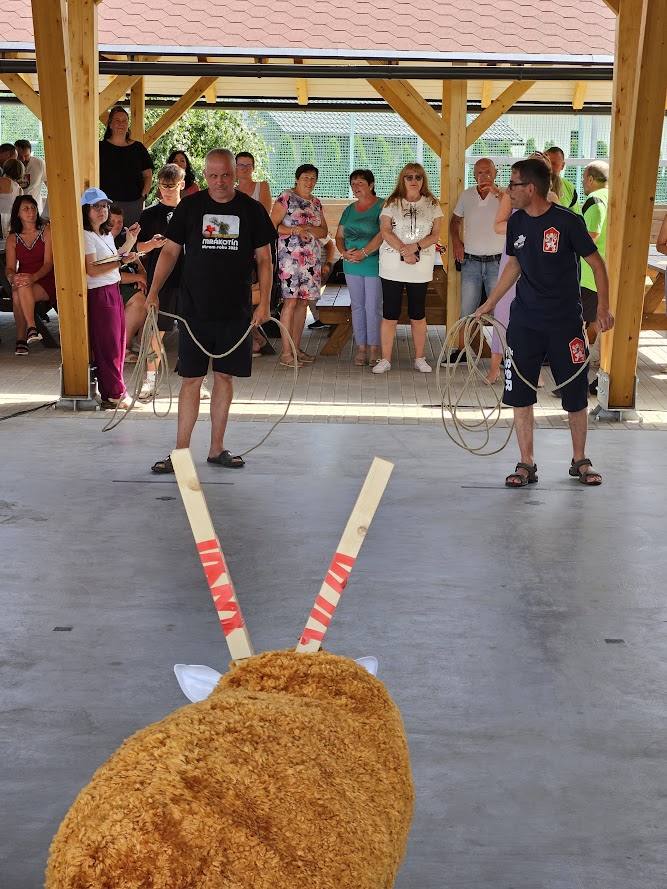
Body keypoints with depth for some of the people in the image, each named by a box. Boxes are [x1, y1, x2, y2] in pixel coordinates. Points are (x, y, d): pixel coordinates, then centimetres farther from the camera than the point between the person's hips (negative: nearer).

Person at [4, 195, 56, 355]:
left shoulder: (46, 231, 1)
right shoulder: (13, 238, 10)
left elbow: (48, 263, -8)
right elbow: (9, 268, 0)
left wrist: (33, 277, -30)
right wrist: (13, 277, -27)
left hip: (46, 283, -3)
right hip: (24, 280, 3)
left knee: (19, 293, -34)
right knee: (17, 292, -34)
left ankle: (21, 339, -32)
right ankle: (31, 329, -31)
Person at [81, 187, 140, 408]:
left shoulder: (106, 234, 16)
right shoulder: (86, 236, -13)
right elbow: (92, 270, -20)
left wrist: (130, 241, 13)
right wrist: (122, 261, -24)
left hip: (114, 290, 9)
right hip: (99, 294, -9)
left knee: (118, 342, 11)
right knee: (108, 345, -4)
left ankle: (115, 390, 19)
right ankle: (114, 394, 3)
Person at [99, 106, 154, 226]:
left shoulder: (137, 148, 10)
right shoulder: (101, 147, 3)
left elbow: (148, 176, 14)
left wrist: (143, 196, 1)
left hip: (134, 203, 2)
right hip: (109, 203, -2)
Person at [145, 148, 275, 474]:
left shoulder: (252, 210, 3)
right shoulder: (189, 207, 2)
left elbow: (264, 260, 5)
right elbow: (170, 251, 5)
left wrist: (264, 303, -4)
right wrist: (154, 291, -5)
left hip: (236, 312, 1)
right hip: (195, 311, -1)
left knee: (225, 377, 8)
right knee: (191, 379, 0)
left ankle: (217, 449, 18)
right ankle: (181, 453, 6)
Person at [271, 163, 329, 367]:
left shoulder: (316, 203, 17)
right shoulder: (285, 198, -2)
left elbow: (324, 231, 11)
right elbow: (272, 226, -8)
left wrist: (308, 229, -8)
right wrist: (295, 230, -17)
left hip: (312, 258, 7)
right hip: (290, 256, -7)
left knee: (303, 303, 7)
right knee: (290, 302, -10)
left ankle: (296, 348, 15)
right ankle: (286, 353, -8)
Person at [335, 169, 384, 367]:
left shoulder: (381, 206, -4)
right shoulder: (349, 210, 14)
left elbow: (383, 233, -16)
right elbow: (339, 236, 14)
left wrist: (364, 252, -20)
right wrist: (344, 252, -6)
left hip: (374, 263, -6)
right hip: (352, 265, 6)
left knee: (373, 307, -3)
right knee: (357, 306, 8)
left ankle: (373, 350, 4)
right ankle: (360, 349, 14)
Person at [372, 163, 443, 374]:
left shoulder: (432, 205, 8)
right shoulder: (391, 204, 5)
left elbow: (435, 235, 2)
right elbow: (385, 231, -5)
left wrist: (416, 247, -15)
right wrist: (403, 251, -16)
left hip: (421, 268, 1)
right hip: (392, 267, -1)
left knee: (418, 315, 7)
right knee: (389, 314, 0)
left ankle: (419, 358, 16)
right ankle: (385, 359, 6)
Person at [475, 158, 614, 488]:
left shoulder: (567, 221, -12)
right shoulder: (516, 223, 4)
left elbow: (597, 263, -4)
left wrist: (603, 307, -10)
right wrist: (490, 303, 17)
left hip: (565, 323, -4)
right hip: (524, 322, 4)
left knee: (576, 395, 4)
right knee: (519, 393, 2)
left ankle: (580, 461, 22)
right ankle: (527, 464, 13)